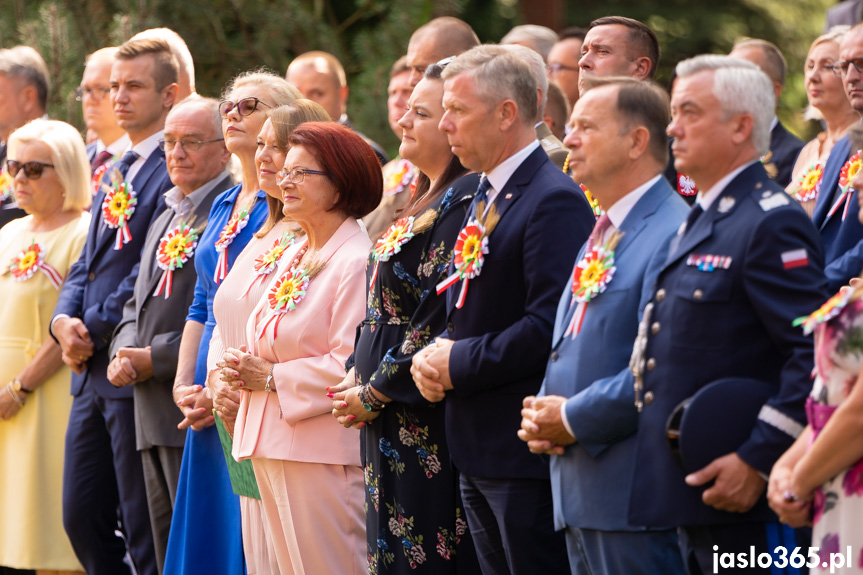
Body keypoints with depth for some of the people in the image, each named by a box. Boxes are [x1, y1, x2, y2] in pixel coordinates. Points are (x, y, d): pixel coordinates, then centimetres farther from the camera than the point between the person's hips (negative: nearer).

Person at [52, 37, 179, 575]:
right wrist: (64, 319, 0)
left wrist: (94, 329, -12)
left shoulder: (175, 171, -11)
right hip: (92, 371, 9)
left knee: (146, 531, -4)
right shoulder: (116, 172, 19)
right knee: (82, 517, 11)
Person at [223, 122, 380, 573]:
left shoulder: (357, 261, -13)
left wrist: (272, 378, -14)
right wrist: (241, 368, 4)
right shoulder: (294, 256, 17)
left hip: (322, 455, -9)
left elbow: (351, 364, -20)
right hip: (271, 445, 9)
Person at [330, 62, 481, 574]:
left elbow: (441, 316, -20)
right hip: (390, 423, 10)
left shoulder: (463, 200, -16)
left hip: (425, 416, -10)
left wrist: (375, 393, -13)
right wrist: (358, 374, 4)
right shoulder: (427, 198, 15)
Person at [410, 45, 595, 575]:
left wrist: (459, 364, -15)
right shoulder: (483, 198, 17)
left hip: (526, 451, -10)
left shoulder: (555, 201, -15)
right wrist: (431, 357, 3)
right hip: (478, 451, 10)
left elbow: (549, 325, -23)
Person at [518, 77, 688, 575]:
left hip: (635, 493, -10)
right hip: (580, 494, 10)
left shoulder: (674, 235, -14)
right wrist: (541, 412, 7)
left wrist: (574, 419, -14)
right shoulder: (601, 238, 21)